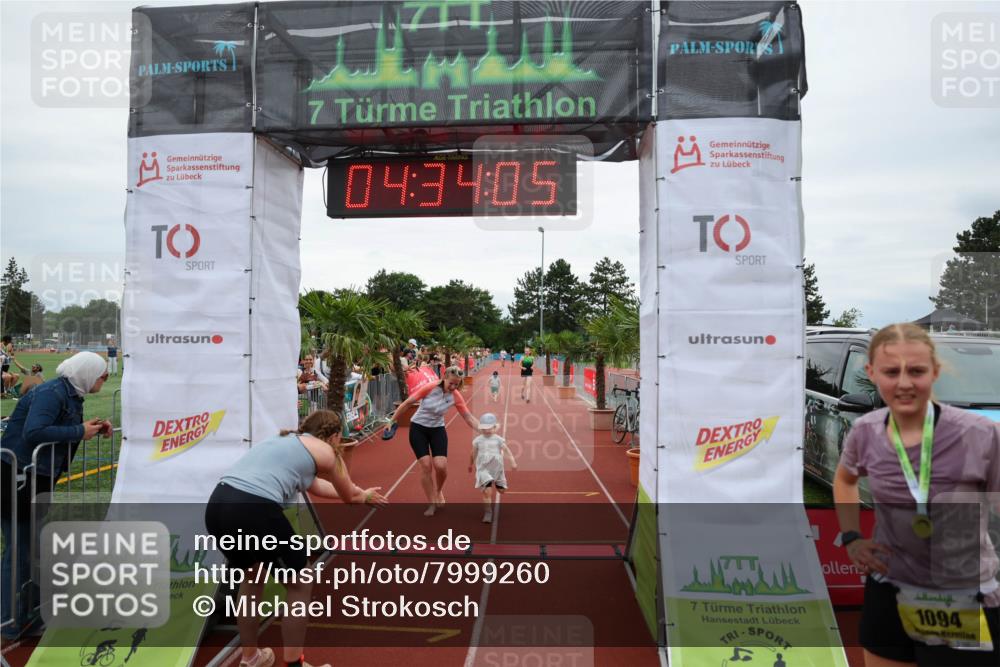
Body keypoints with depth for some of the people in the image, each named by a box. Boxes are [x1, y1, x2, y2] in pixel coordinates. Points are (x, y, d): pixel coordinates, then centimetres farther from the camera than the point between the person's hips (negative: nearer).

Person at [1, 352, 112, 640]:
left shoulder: (71, 395, 9)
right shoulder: (51, 393, -20)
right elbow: (33, 432, -32)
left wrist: (94, 428, 0)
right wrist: (80, 432, -24)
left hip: (39, 478, 10)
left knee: (36, 545, 18)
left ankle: (33, 611, 31)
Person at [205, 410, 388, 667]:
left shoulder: (285, 441, 31)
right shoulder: (325, 450, 11)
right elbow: (350, 496, 25)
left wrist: (360, 492, 58)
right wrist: (366, 496, 49)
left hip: (216, 505, 8)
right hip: (254, 510, -8)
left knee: (252, 577, 32)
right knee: (299, 585, 14)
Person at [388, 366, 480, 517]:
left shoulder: (456, 396, -14)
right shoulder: (430, 388, -22)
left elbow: (468, 417, -9)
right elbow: (407, 403, -13)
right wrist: (392, 421, -9)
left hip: (437, 430, 2)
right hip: (418, 428, -2)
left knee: (441, 466, -12)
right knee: (426, 465, -9)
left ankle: (439, 491, 23)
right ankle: (431, 504, 7)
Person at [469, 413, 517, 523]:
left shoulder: (498, 439, -4)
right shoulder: (478, 440, -2)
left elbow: (507, 451, -11)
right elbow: (473, 454, 11)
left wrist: (513, 462, -23)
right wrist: (470, 465, 22)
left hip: (497, 468, 2)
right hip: (483, 469, -2)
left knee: (501, 490, 14)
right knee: (487, 491, -14)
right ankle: (487, 513, -3)